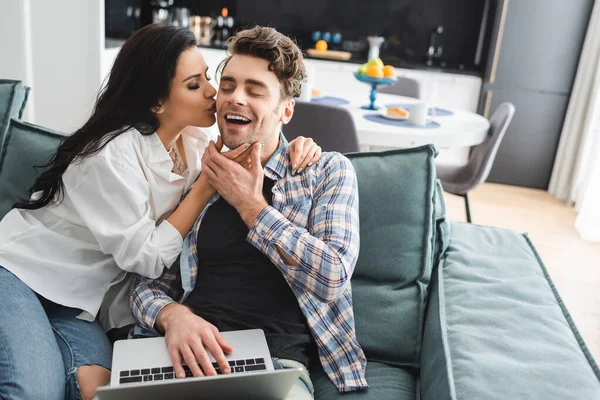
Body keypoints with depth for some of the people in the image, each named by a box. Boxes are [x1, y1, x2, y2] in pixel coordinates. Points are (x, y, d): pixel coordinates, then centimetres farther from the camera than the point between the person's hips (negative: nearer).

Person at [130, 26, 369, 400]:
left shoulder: (328, 171, 6)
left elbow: (331, 278, -7)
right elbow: (149, 283, 11)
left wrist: (249, 204, -6)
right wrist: (173, 316, -12)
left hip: (276, 361, -1)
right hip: (192, 354, 2)